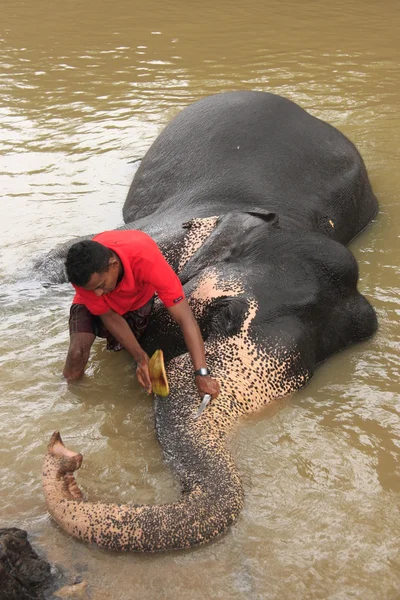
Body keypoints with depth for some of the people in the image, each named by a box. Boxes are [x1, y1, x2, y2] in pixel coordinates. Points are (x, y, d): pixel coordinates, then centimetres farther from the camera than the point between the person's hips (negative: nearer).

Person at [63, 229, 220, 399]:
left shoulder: (146, 259, -47)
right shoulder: (83, 274, -40)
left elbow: (184, 317, -46)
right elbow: (109, 316, -23)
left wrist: (201, 373, -52)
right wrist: (140, 357, -32)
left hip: (137, 298, 1)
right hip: (94, 304, -1)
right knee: (78, 350, -21)